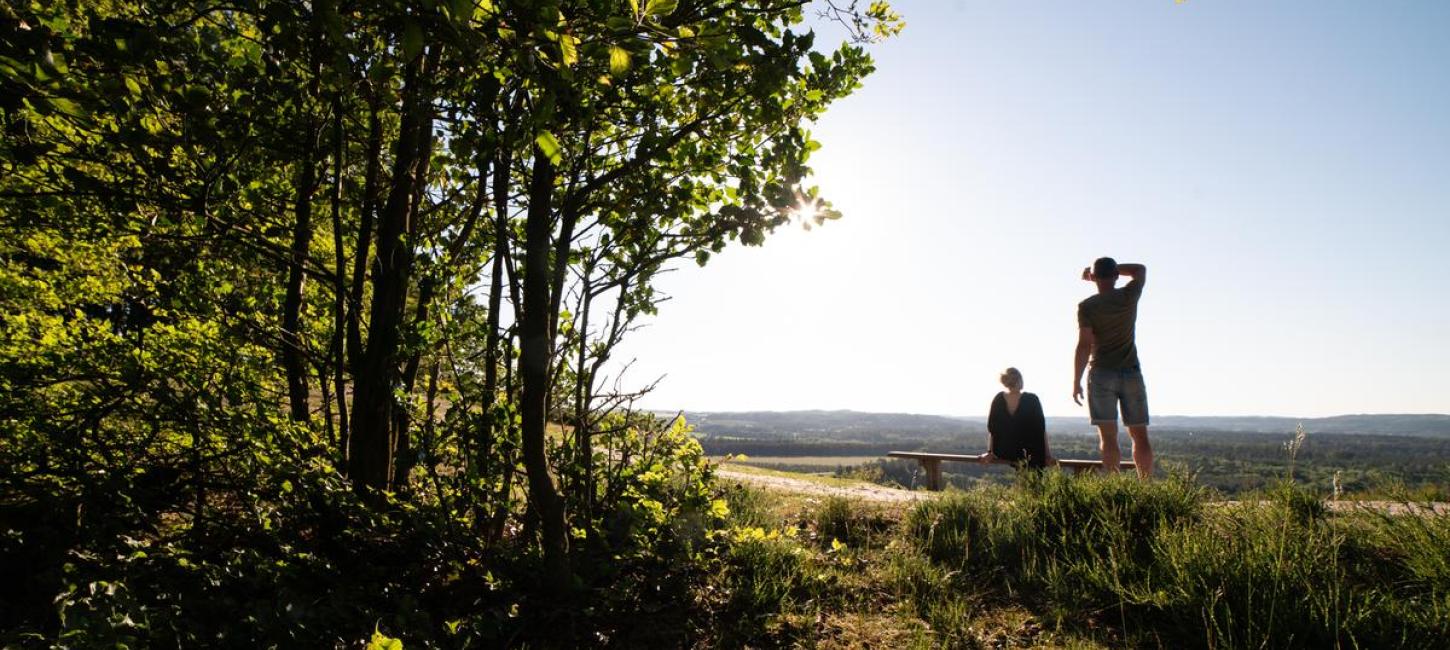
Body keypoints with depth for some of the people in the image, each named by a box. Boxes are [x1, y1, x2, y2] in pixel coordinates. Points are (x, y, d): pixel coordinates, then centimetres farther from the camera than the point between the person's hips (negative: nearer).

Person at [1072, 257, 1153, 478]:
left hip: (1102, 375, -3)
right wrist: (1112, 270, 21)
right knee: (1140, 435, 10)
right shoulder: (1129, 296, 2)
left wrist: (1076, 382, -6)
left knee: (1108, 436, -4)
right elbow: (1140, 269, 24)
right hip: (1131, 373, 3)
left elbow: (1084, 346, -11)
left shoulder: (1087, 306, -6)